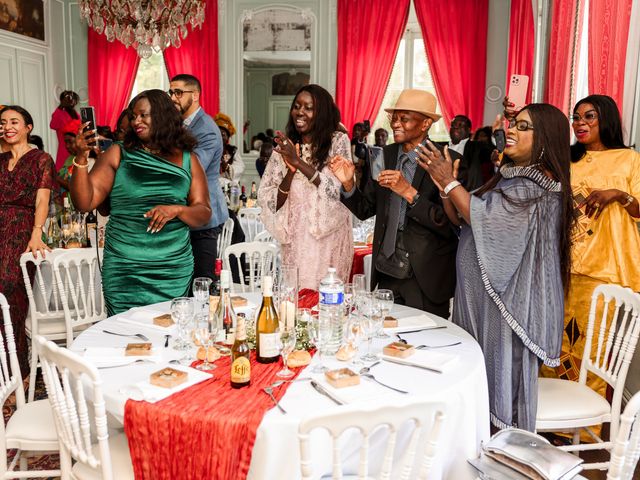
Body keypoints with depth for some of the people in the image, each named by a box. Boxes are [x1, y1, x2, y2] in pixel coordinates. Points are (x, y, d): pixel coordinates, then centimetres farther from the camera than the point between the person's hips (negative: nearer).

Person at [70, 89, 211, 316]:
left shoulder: (187, 160, 7)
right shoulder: (118, 155, 3)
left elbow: (204, 215, 4)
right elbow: (84, 203, -4)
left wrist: (177, 209, -15)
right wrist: (82, 158, -15)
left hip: (175, 268, 1)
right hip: (124, 269, -1)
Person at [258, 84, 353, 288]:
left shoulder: (338, 141, -1)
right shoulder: (284, 148, 5)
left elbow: (341, 189, -14)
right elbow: (270, 203, 1)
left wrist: (299, 162, -18)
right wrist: (291, 171, -15)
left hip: (328, 239, -2)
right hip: (295, 240, 2)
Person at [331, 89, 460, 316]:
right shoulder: (385, 155, 5)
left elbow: (450, 225, -18)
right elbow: (365, 210, 10)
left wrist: (409, 192, -25)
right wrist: (348, 184, -8)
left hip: (426, 279, -4)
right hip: (386, 273, 5)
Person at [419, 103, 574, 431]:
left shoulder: (539, 183, -13)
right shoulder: (508, 176, 15)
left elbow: (485, 217, -23)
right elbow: (465, 219, 12)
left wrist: (449, 181, -13)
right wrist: (444, 186, -3)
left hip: (505, 298, -9)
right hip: (479, 292, 9)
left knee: (500, 374, 2)